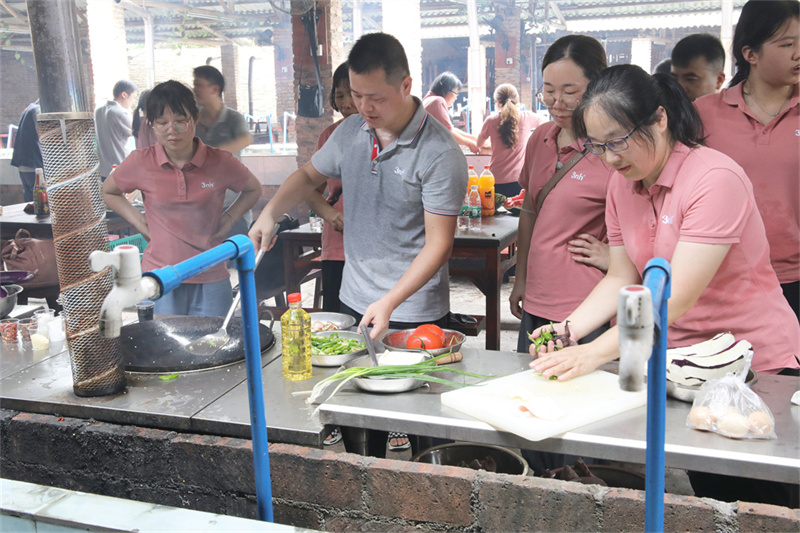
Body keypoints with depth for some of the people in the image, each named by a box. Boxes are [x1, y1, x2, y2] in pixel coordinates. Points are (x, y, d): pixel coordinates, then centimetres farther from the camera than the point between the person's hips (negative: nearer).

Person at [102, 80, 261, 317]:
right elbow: (108, 192, 17)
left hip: (210, 278, 0)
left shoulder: (220, 162, -3)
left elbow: (253, 189, 16)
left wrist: (229, 218, 2)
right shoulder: (140, 162, -2)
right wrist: (139, 221, 3)